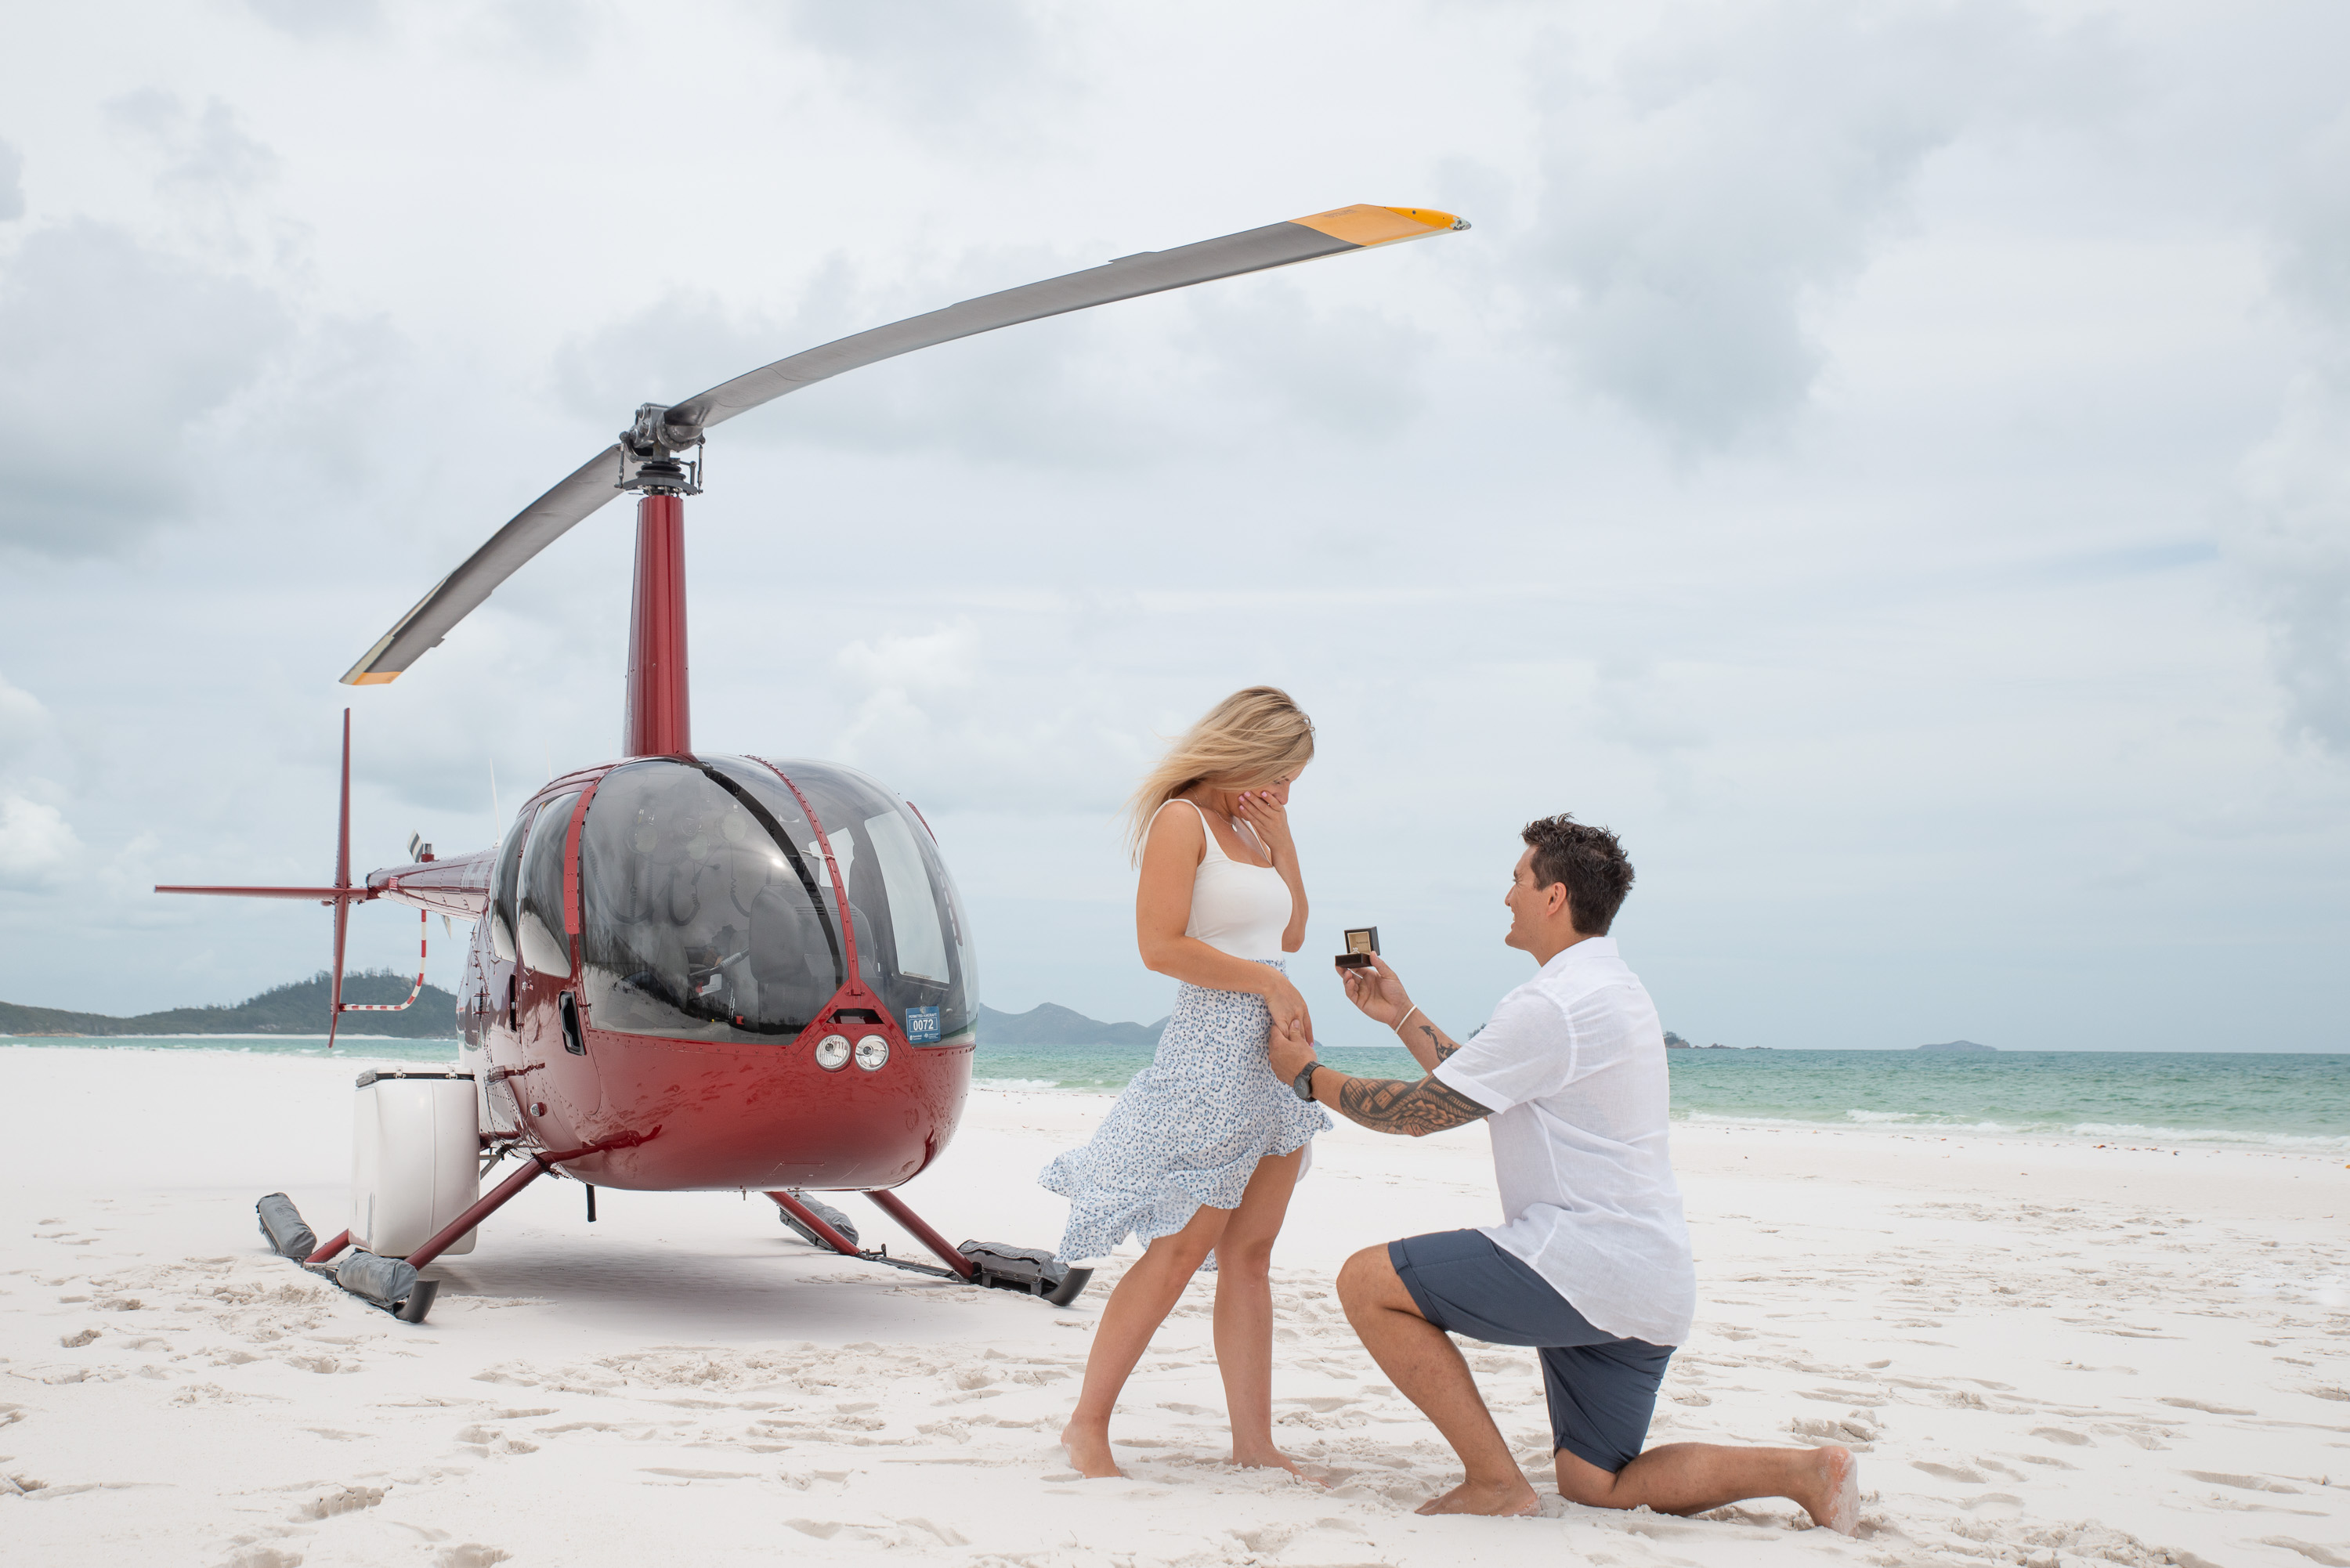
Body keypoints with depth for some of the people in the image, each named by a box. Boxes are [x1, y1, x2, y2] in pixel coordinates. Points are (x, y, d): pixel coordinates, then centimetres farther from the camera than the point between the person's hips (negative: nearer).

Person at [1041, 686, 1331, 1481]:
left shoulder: (1247, 827, 17)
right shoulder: (1182, 819, -8)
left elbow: (1291, 933, 21)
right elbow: (1161, 945, -18)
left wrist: (1280, 838, 11)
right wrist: (1268, 981, -14)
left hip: (1275, 1054, 9)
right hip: (1214, 1050, -8)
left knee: (1249, 1253, 8)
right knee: (1179, 1250, -5)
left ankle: (1254, 1440, 12)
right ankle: (1087, 1426, 7)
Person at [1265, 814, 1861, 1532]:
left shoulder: (1553, 1004, -15)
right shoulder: (1609, 988, 18)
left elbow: (1420, 1112, -10)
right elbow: (1477, 1091, 23)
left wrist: (1310, 1076, 4)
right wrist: (1403, 1016, 25)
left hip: (1584, 1263, -10)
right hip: (1651, 1284, 10)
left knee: (1367, 1282, -8)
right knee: (1594, 1487, 15)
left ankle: (1495, 1481, -6)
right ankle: (1805, 1470, 4)